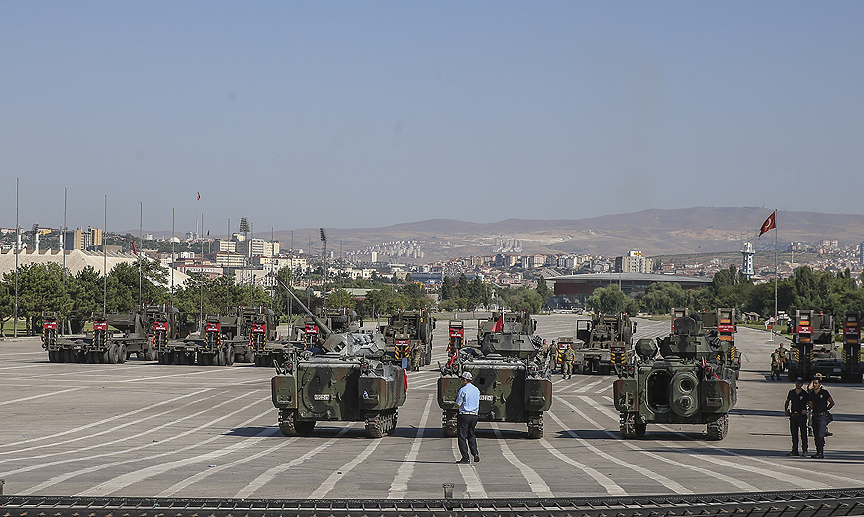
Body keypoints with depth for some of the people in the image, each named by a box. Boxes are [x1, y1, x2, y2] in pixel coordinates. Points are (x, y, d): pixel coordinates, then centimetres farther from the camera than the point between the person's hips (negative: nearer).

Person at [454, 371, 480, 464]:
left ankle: (465, 458, -4)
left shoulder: (463, 390, -10)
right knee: (471, 435, 20)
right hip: (474, 415, 7)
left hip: (464, 415, -7)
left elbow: (458, 405, -8)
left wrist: (457, 397, 8)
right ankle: (475, 453, 4)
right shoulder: (476, 390, 11)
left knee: (462, 437, -1)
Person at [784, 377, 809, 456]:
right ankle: (794, 450, 13)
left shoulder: (805, 394, -2)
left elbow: (809, 403, 2)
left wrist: (805, 410, -13)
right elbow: (787, 402, 21)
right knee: (794, 434, 7)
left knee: (803, 434, -3)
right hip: (793, 415, 4)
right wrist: (786, 410, 9)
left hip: (802, 416, -4)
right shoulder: (791, 392, 10)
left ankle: (804, 450, 2)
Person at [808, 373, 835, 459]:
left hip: (822, 416, -7)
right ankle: (819, 452, 13)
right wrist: (811, 410, 7)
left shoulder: (824, 392, -6)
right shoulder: (812, 393, 11)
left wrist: (825, 410, 6)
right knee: (816, 436, 7)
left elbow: (832, 403, 3)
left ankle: (820, 452, -13)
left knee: (820, 436, -14)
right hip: (815, 416, 7)